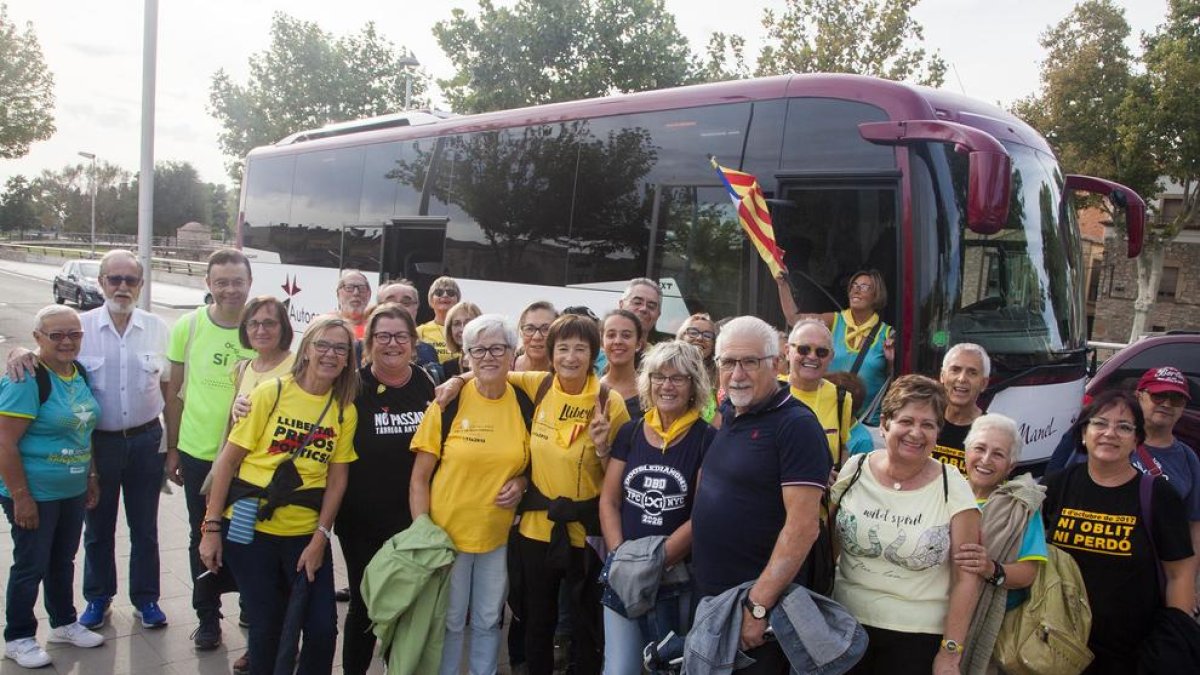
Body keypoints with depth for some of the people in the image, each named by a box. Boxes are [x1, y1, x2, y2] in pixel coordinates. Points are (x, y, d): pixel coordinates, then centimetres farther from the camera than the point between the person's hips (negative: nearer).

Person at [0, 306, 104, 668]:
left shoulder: (80, 372, 3)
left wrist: (92, 477, 14)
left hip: (73, 490, 7)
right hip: (34, 494, -7)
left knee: (63, 559, 20)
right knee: (31, 566, 7)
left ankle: (64, 623, 36)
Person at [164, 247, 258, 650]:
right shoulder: (188, 326, -3)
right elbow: (174, 391, 4)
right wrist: (172, 449, 5)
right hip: (197, 452, 1)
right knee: (202, 538, 14)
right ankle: (208, 617, 31)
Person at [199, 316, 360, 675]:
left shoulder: (345, 410, 0)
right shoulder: (271, 393, -7)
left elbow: (337, 478, 2)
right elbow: (227, 460, -5)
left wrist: (320, 537, -5)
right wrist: (212, 526, -7)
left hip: (306, 534, 2)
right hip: (250, 529, -2)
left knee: (323, 628, 0)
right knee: (267, 626, 7)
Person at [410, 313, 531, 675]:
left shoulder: (525, 404, -4)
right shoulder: (448, 403, -11)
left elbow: (531, 463, 12)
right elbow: (419, 477, -6)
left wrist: (521, 482, -9)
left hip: (498, 534, 2)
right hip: (446, 532, -2)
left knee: (489, 621, 17)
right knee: (448, 621, 12)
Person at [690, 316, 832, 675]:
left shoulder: (796, 425, -16)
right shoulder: (726, 413, 7)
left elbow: (803, 525, -21)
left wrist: (758, 606, -22)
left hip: (759, 604, -7)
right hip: (707, 595, 8)